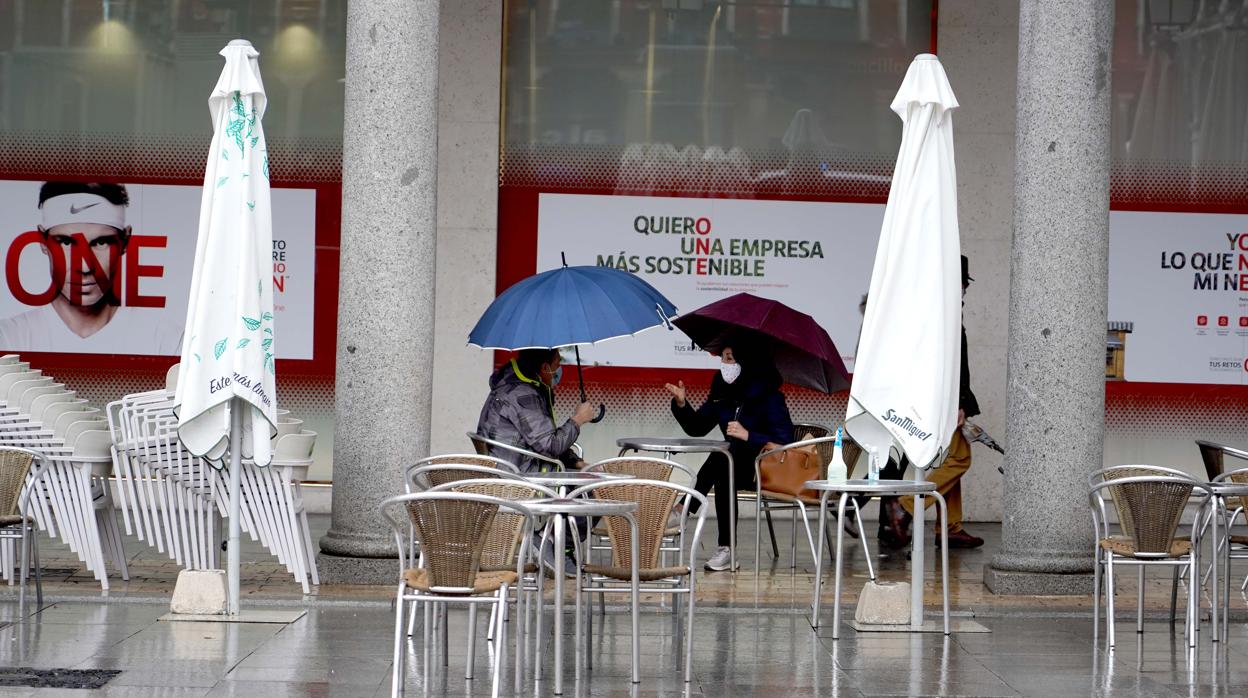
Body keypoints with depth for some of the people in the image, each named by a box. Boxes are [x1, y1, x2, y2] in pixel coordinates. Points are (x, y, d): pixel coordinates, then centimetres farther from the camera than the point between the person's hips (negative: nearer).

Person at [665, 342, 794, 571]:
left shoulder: (769, 397, -13)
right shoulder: (722, 393, 5)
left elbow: (785, 441, -19)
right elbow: (697, 428, 11)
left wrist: (748, 436, -27)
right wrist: (682, 404, -6)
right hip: (735, 464, 5)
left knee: (720, 462, -29)